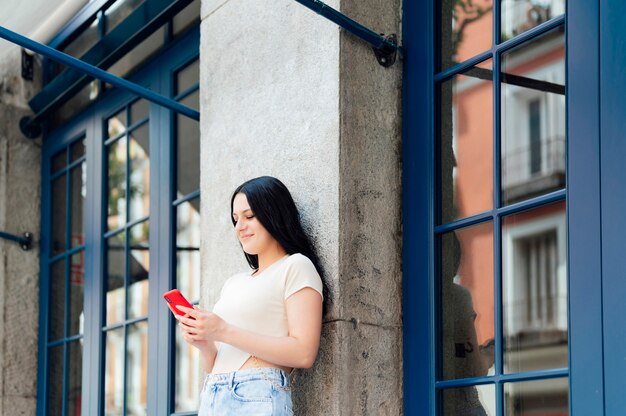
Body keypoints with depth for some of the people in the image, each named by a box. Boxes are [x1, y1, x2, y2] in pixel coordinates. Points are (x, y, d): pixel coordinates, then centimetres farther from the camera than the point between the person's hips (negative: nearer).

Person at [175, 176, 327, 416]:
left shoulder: (296, 266, 1)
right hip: (212, 397, 6)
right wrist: (203, 343, -1)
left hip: (258, 397, -6)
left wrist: (224, 332, -13)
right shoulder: (234, 283, 22)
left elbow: (304, 353, -12)